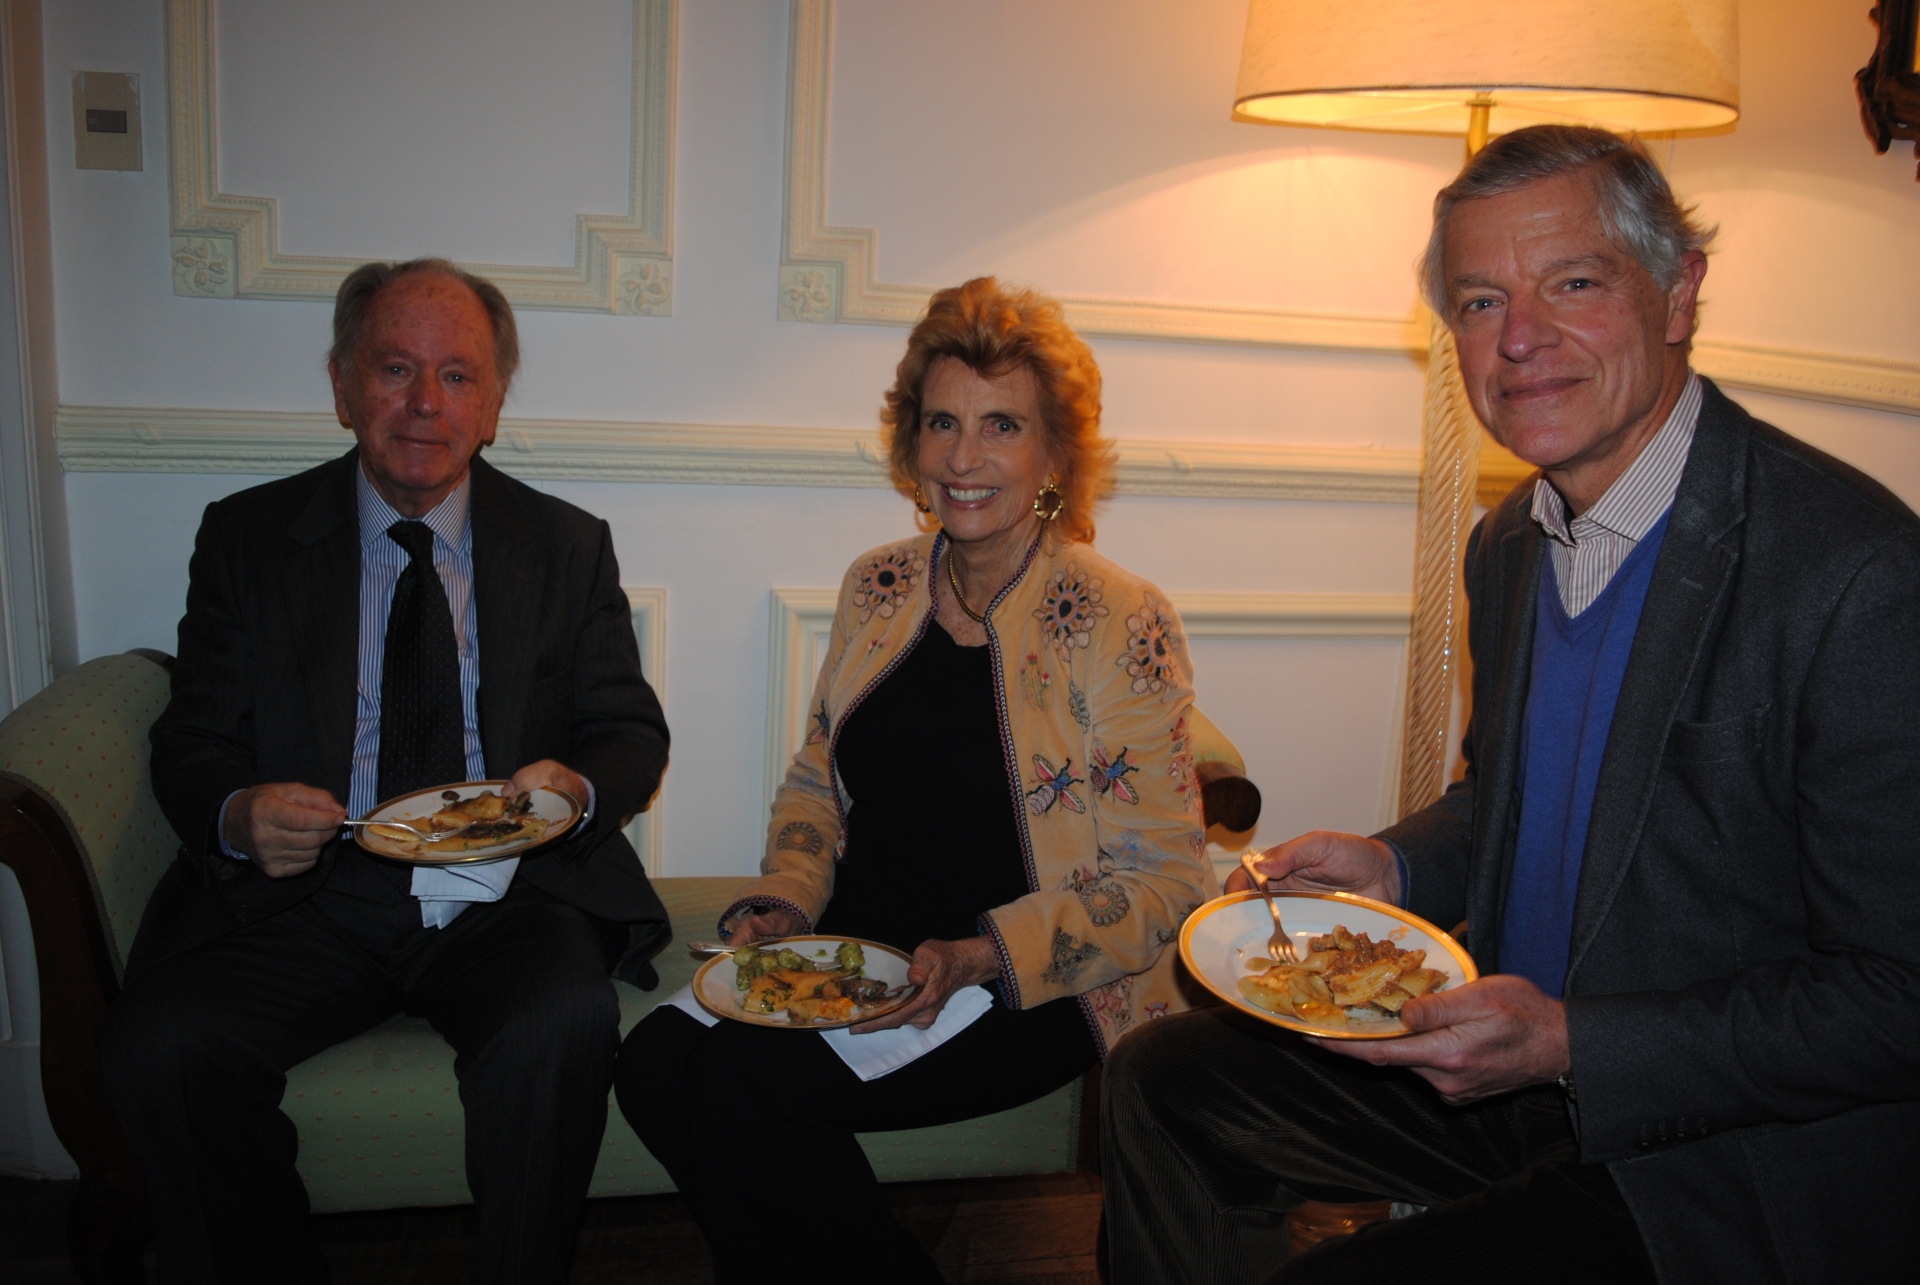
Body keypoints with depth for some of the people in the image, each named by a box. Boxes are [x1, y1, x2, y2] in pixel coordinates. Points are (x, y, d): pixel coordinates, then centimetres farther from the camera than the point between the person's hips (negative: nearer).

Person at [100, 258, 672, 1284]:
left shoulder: (568, 546, 11)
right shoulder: (246, 537, 10)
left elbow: (633, 733, 10)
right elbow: (191, 745, 8)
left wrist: (578, 789, -14)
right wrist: (237, 815, -16)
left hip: (506, 899, 0)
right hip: (308, 896, 1)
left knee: (561, 1030, -31)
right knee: (159, 1045, -26)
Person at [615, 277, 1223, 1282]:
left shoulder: (1122, 625, -11)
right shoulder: (877, 588, 6)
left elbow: (1166, 879, -10)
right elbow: (815, 781, 17)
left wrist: (978, 959, -20)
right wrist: (781, 906, -1)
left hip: (1028, 991, -6)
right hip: (856, 952, 6)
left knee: (738, 1085, -22)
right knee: (653, 1060, -17)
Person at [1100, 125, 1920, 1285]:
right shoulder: (1510, 544, 3)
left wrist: (1571, 1046, -25)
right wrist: (1392, 869, 0)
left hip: (1726, 1174, -7)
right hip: (1521, 1057, 8)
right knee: (1167, 1086, 5)